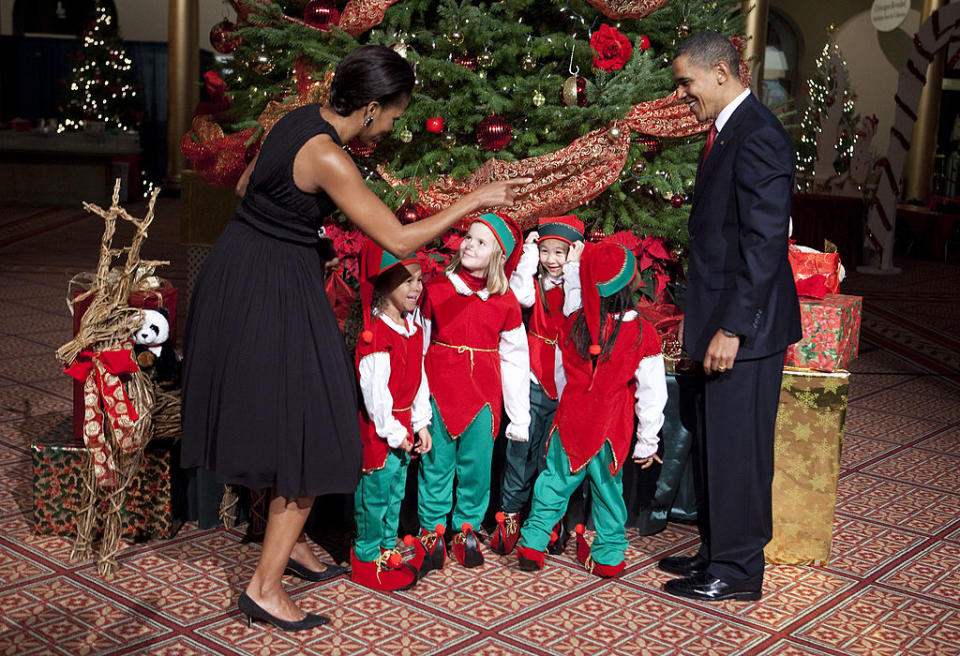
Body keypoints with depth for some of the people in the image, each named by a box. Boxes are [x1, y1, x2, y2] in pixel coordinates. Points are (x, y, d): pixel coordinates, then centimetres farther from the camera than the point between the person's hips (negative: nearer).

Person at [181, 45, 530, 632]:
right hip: (275, 290, -9)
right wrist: (473, 200, -11)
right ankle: (265, 587, 5)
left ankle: (286, 538, 35)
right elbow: (399, 240, -20)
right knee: (307, 433, -1)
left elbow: (245, 185, 18)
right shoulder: (328, 158, -23)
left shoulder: (301, 120, 5)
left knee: (288, 421, 20)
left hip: (242, 266, 9)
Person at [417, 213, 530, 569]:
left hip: (484, 394, 0)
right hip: (439, 390, 0)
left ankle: (466, 528, 24)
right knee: (436, 463, 3)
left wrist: (519, 418, 5)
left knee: (476, 464, 5)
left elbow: (515, 359, 5)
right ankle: (432, 529, 21)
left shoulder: (505, 301, 1)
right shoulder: (436, 288, 0)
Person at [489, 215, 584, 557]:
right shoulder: (536, 282, 8)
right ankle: (510, 515, 10)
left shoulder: (577, 282, 1)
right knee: (521, 446, 1)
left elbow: (575, 309, -19)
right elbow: (521, 295, -14)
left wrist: (573, 265, -15)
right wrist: (529, 254, -8)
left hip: (565, 384, -1)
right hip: (534, 380, 1)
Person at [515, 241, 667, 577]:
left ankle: (532, 545, 15)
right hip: (612, 428, -1)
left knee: (555, 481, 12)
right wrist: (647, 442, 3)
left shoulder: (572, 325, -4)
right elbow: (652, 394, -7)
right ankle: (608, 556, 20)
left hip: (570, 420, 2)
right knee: (608, 488, 11)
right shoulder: (643, 333, -12)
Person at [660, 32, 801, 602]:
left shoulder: (757, 137, -16)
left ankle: (739, 570, 13)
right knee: (714, 443, 16)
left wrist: (732, 326, -21)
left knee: (738, 446, 0)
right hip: (722, 319, 10)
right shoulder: (727, 132, 15)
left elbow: (765, 243, -21)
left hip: (745, 325, -10)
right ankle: (718, 550, 29)